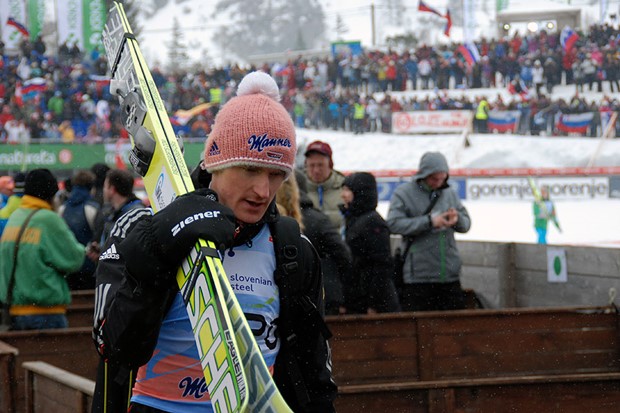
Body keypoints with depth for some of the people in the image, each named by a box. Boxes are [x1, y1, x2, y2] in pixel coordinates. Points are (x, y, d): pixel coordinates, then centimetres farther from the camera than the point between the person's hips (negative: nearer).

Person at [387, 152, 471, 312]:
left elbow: (466, 224, 15)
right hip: (418, 275, -4)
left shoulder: (450, 193, 12)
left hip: (449, 274, 4)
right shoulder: (403, 193, -1)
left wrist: (458, 219, -10)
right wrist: (429, 221, -18)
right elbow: (394, 224, -14)